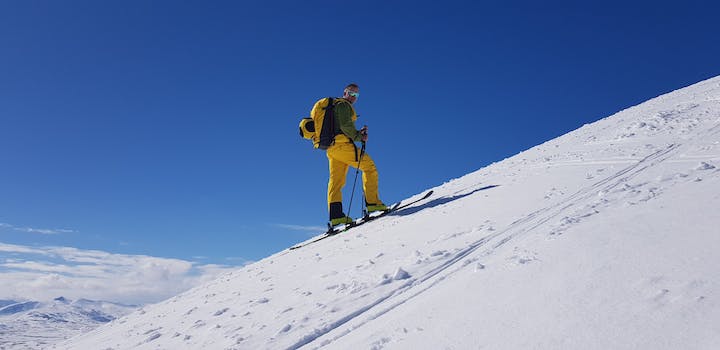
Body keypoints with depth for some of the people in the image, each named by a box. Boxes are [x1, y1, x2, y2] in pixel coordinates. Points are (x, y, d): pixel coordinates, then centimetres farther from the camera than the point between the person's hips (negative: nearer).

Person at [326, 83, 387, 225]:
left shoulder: (334, 107, 30)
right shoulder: (343, 104, 0)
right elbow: (345, 126, -14)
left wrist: (359, 133, 15)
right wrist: (359, 137, -5)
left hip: (331, 148, 10)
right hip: (342, 145, -10)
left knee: (336, 181, 2)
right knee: (369, 166, -3)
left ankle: (335, 214, -4)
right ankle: (372, 203, -8)